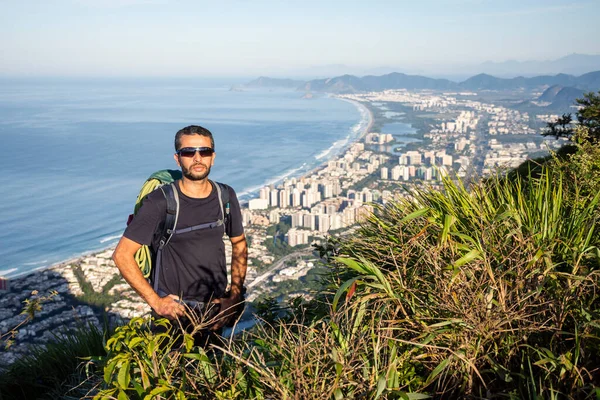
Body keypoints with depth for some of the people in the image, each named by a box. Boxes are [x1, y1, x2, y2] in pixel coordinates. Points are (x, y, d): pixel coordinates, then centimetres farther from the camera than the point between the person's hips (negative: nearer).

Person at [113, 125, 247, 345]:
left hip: (216, 308, 4)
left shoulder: (226, 197, -4)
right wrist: (155, 301, -16)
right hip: (175, 310, -4)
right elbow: (122, 255, -15)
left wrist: (234, 297, 1)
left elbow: (239, 246, 9)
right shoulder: (160, 202, -18)